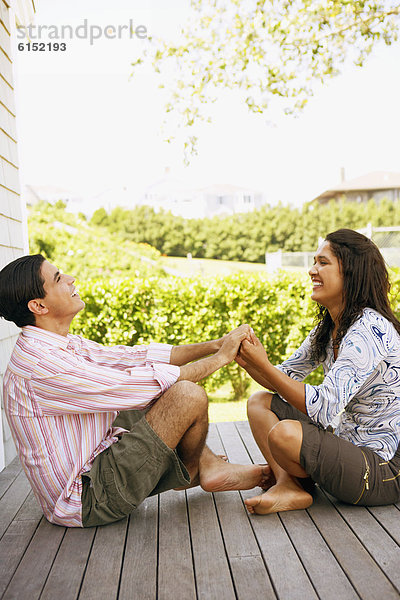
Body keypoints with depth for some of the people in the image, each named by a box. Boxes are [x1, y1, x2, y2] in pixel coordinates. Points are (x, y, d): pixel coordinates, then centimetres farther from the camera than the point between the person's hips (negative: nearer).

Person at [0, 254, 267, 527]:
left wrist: (214, 345, -2)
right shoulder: (41, 364, -25)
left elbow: (133, 356, 5)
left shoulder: (65, 345, 5)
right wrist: (220, 358, -14)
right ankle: (191, 471, 10)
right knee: (188, 395, -21)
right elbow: (139, 385, -25)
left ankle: (212, 465, 12)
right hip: (87, 500, -10)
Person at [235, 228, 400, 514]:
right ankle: (288, 485, -9)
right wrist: (250, 363, -9)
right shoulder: (327, 328, 5)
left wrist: (263, 365, -26)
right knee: (260, 402, 6)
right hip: (346, 441, 9)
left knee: (284, 433, -32)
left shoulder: (369, 330, -24)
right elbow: (287, 378, 11)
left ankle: (296, 484, 1)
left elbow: (325, 409, -31)